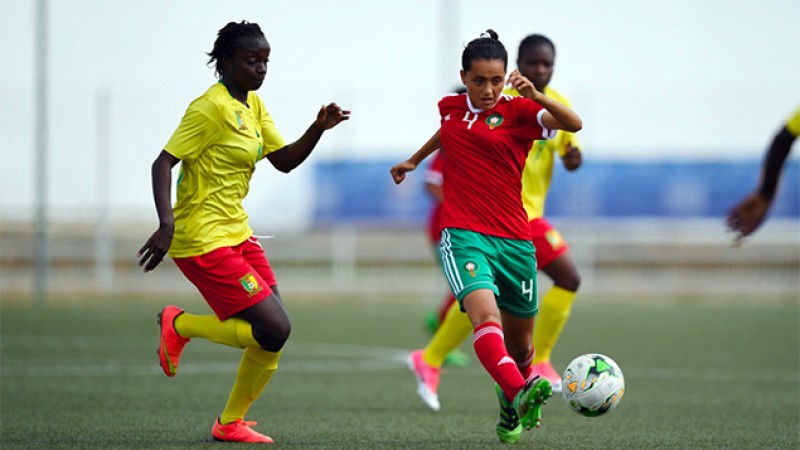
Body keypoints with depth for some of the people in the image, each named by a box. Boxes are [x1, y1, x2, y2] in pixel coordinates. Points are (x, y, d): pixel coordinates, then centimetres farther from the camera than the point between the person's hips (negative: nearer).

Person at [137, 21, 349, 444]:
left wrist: (319, 128, 0)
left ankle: (230, 423, 19)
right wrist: (167, 225, -31)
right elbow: (162, 164, -18)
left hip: (237, 232, 9)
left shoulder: (253, 106, 12)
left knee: (273, 334, 5)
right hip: (204, 240, -9)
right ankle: (180, 325, 5)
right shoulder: (211, 107, -15)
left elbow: (284, 161, 17)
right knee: (274, 329, -15)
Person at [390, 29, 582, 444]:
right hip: (463, 235, 0)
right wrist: (415, 160, 48)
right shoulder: (450, 107, 9)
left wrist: (535, 96, -34)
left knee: (520, 343, 11)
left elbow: (573, 124, -19)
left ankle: (510, 409, 39)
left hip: (514, 239, 0)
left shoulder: (517, 111, -1)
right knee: (485, 313, -29)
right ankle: (519, 393, -49)